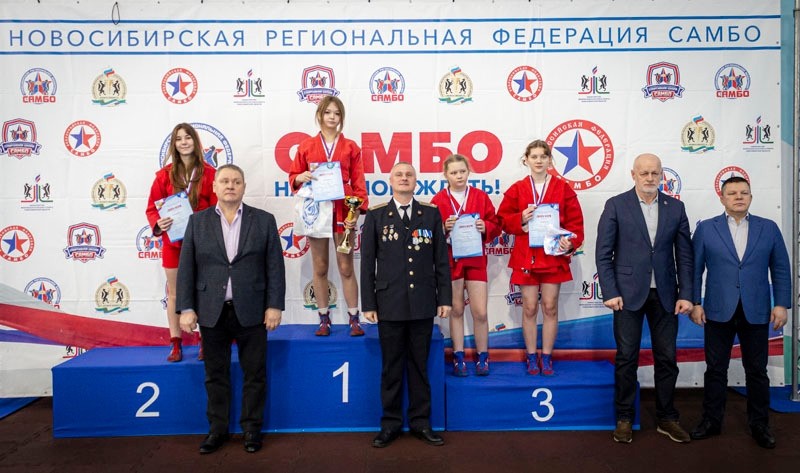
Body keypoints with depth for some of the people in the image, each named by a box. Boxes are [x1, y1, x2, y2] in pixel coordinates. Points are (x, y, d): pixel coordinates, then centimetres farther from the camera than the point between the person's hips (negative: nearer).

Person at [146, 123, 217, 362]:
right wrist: (157, 224, -17)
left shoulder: (209, 173, 0)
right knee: (174, 293, 7)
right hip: (173, 242, 1)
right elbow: (152, 207, 3)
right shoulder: (164, 174, 3)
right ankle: (175, 344, 16)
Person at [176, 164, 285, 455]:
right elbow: (186, 268, 3)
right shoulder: (197, 221, 6)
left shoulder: (264, 220, 2)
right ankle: (217, 429, 26)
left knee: (254, 374, 7)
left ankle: (252, 428, 22)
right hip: (211, 312, 1)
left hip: (251, 311, -1)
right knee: (216, 374, 12)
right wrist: (186, 308, -3)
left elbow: (275, 267, 0)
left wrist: (274, 306, -7)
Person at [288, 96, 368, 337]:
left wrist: (358, 209, -10)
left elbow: (358, 183, 2)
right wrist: (300, 178, -13)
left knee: (346, 267, 1)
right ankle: (324, 319, 17)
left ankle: (354, 319, 10)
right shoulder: (306, 146, 7)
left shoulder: (351, 147, 6)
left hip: (343, 212, -1)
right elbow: (293, 176, 11)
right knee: (320, 267, 6)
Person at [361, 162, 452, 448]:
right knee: (391, 367, 9)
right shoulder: (375, 216, 3)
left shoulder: (431, 214, 5)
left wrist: (445, 298, 1)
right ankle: (391, 423, 23)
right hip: (389, 304, -1)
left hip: (423, 305, 1)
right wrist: (368, 304, -2)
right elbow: (367, 263, 2)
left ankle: (420, 421, 24)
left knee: (419, 366, 11)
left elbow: (442, 260, 5)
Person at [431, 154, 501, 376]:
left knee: (480, 312, 0)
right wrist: (444, 228, -20)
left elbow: (495, 225, 6)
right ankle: (458, 358, 20)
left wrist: (485, 227, -14)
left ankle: (482, 357, 17)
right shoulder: (438, 199, -1)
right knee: (456, 310, 8)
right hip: (450, 260, -1)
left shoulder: (481, 196, 4)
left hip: (475, 259, 1)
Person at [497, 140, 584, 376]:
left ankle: (546, 357, 18)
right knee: (529, 308, 4)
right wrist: (520, 219, -14)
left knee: (550, 307, 5)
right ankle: (531, 357, 16)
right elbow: (503, 219, 5)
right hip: (525, 256, 0)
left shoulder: (563, 188, 3)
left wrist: (571, 242, -14)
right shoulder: (517, 189, 3)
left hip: (554, 255, 0)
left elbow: (575, 221, 2)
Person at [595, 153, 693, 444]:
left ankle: (667, 418, 25)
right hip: (628, 294, -3)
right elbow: (603, 253, -5)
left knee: (667, 358, 9)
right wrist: (610, 292, -11)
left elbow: (684, 254, 6)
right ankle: (624, 418, 19)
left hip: (665, 294, 3)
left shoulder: (675, 208, 7)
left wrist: (685, 294, -1)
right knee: (627, 358, 5)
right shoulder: (616, 205, -2)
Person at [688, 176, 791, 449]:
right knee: (715, 369, 8)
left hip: (756, 313, 1)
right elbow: (695, 269, 1)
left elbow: (781, 269, 5)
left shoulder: (769, 228, 5)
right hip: (718, 312, -1)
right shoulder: (706, 229, 1)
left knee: (757, 371, 10)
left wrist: (781, 304, -1)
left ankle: (759, 424, 25)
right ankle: (711, 421, 21)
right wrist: (694, 303, -4)